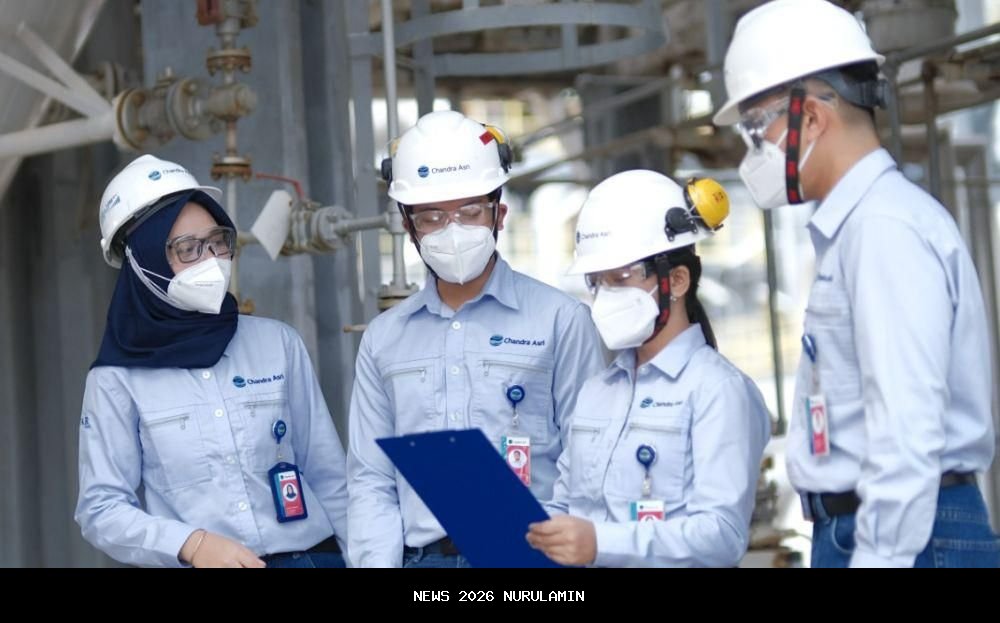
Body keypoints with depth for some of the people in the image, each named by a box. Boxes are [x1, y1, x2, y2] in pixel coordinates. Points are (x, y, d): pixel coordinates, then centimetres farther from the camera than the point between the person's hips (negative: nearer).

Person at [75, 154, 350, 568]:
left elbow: (329, 477, 7)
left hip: (308, 556, 2)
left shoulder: (278, 344, 4)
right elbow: (100, 507, -5)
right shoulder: (118, 378, -2)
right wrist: (192, 544, -18)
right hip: (192, 564, -1)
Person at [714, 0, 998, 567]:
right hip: (853, 529, 9)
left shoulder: (886, 228, -15)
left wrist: (879, 555, -22)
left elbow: (908, 435, -21)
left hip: (905, 537, -9)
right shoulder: (853, 227, 15)